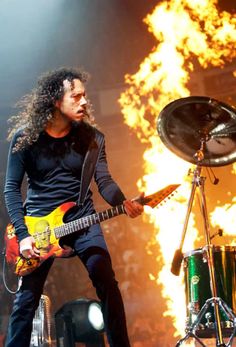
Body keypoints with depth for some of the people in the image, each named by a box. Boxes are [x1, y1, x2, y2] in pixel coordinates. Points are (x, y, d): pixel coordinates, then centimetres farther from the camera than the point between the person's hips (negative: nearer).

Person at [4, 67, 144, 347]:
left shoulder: (91, 138, 1)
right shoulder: (25, 137, -5)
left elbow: (104, 180, -2)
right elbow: (12, 187, -3)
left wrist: (123, 203, -24)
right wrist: (22, 234, -13)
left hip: (81, 218, 1)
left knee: (106, 281, -13)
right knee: (27, 298, 0)